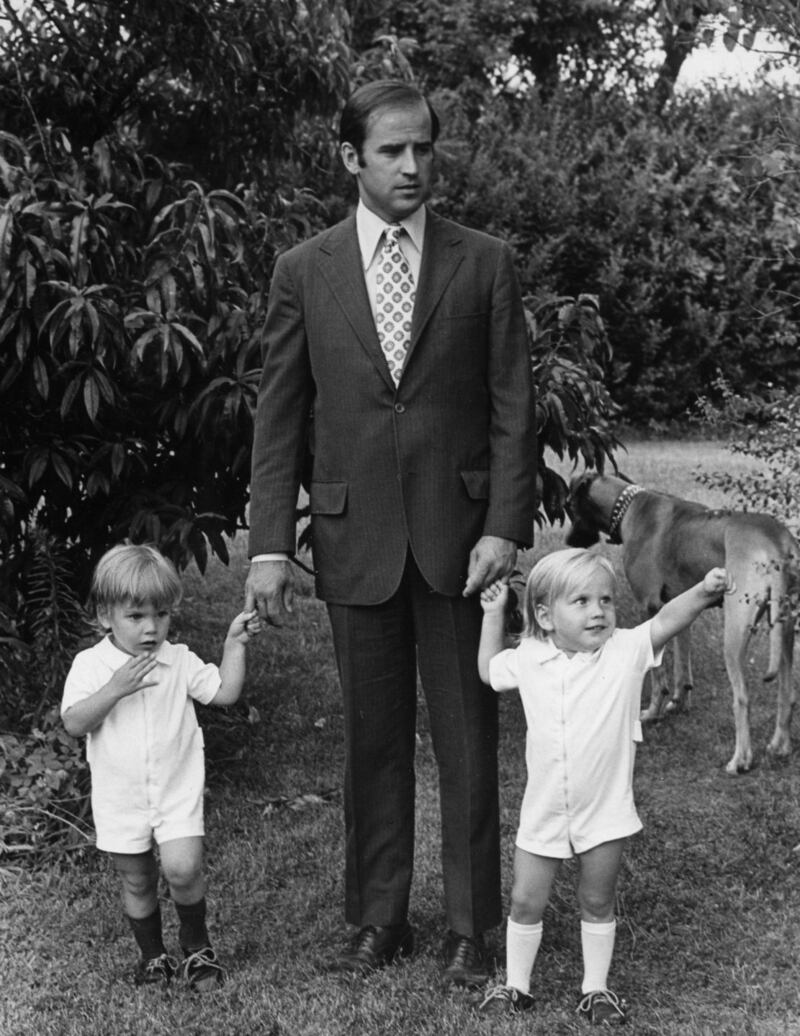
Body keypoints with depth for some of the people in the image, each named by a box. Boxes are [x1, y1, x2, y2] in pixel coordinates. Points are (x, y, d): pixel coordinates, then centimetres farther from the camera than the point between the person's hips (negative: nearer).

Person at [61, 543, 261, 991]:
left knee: (183, 869, -15)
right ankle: (153, 955, 32)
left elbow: (225, 692, -2)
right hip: (120, 799, 0)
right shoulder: (90, 665, -6)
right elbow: (74, 723, -14)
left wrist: (235, 644, -9)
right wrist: (114, 689, -25)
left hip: (178, 791, 0)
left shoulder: (180, 661, -1)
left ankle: (196, 943, 10)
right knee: (136, 882, 11)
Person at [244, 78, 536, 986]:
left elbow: (512, 406, 1)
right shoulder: (304, 272, 4)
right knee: (372, 739, 10)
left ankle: (469, 927, 20)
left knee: (467, 739, 6)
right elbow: (278, 416, 3)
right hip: (354, 537, 1)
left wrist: (506, 527, -9)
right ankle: (379, 918, 24)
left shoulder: (484, 263, 2)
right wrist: (269, 545, -4)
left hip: (460, 537, -1)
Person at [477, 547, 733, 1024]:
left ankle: (596, 988, 30)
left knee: (598, 902, 13)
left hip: (605, 811, -2)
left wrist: (704, 591, -42)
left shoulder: (625, 652, -12)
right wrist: (494, 612, 7)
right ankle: (517, 985, 29)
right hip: (544, 812, 2)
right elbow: (489, 669, 16)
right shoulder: (528, 659, -3)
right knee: (526, 901, 11)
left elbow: (667, 619, -25)